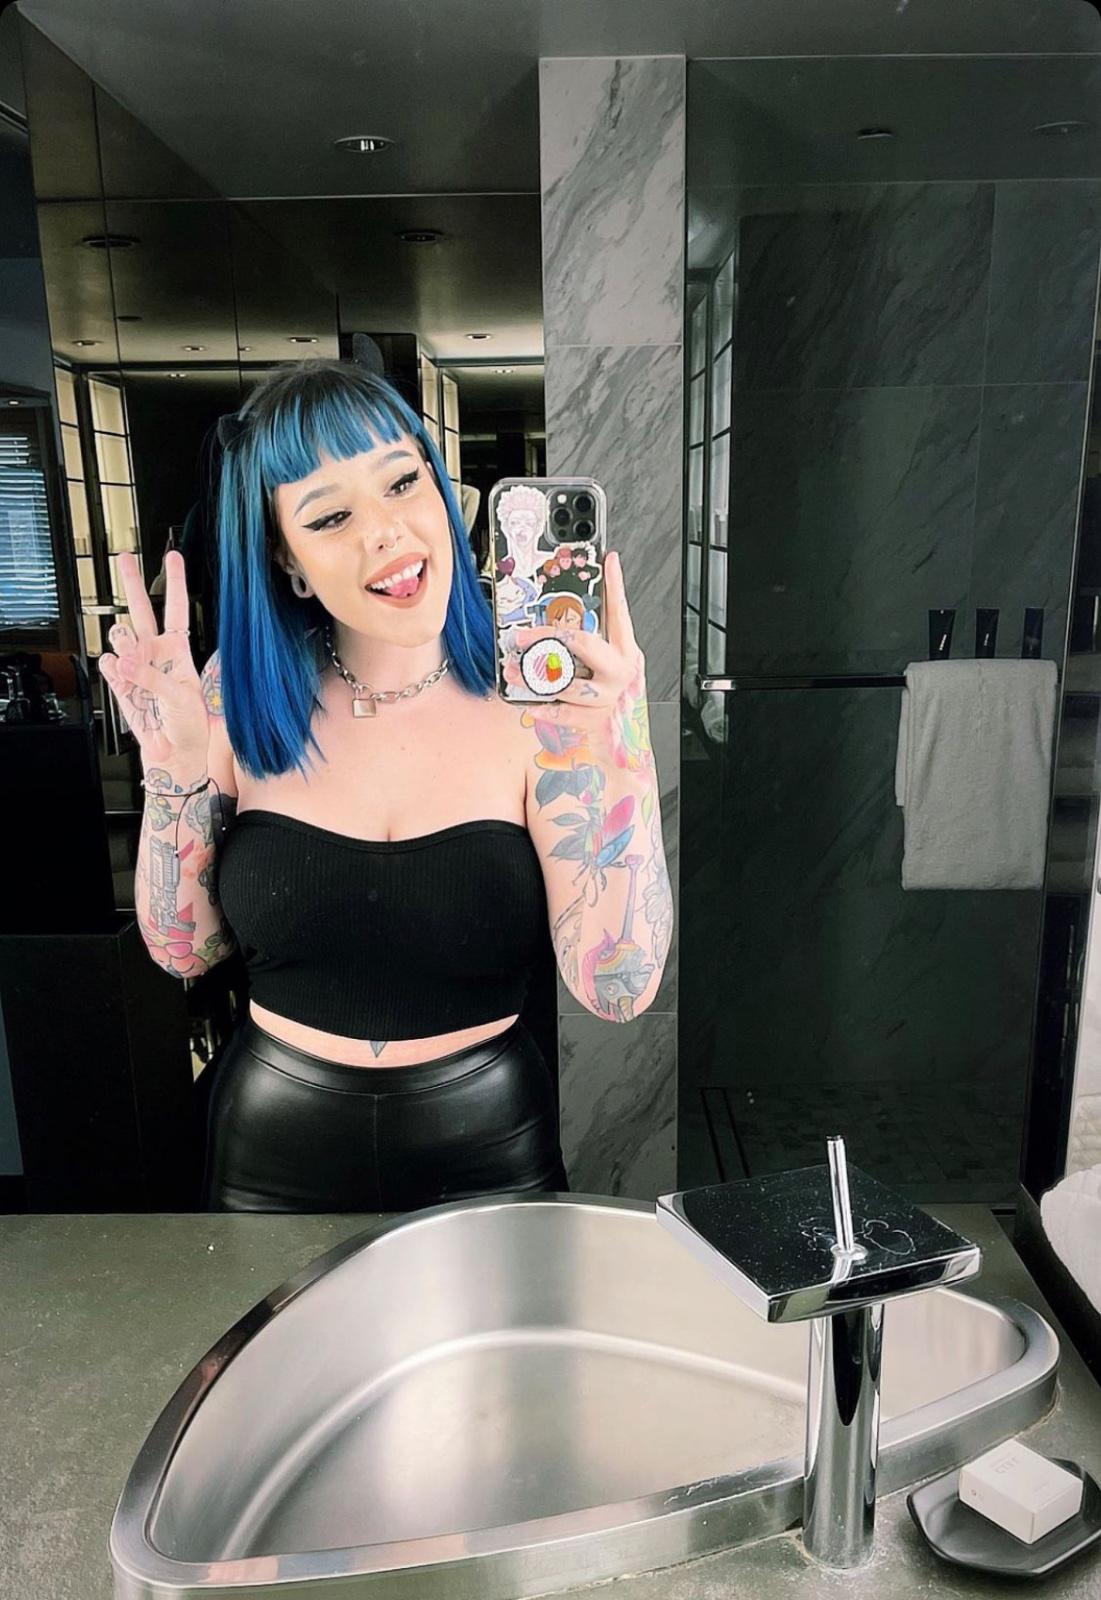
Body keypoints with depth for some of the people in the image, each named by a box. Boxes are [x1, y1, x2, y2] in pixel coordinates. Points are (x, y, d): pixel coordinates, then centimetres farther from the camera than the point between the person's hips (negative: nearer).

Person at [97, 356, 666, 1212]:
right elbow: (185, 950, -3)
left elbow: (617, 990, -20)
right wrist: (175, 769, -17)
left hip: (488, 1149, -1)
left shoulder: (529, 696, -16)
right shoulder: (243, 691, -9)